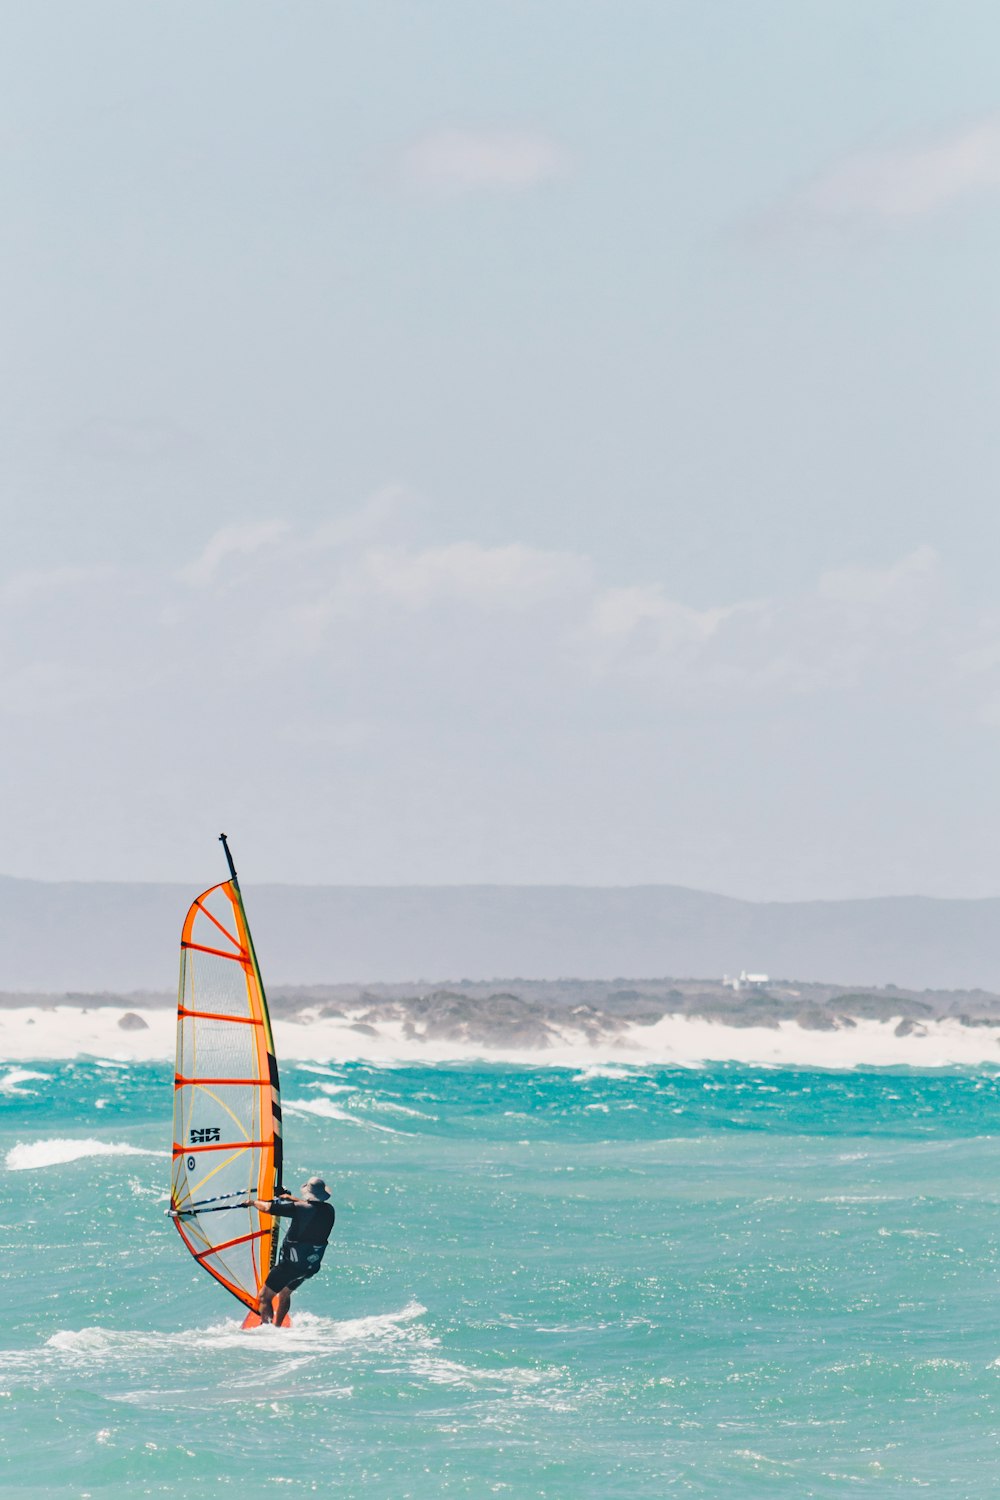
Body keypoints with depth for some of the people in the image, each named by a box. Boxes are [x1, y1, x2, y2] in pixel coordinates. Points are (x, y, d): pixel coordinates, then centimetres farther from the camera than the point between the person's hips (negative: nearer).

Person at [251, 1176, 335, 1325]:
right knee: (284, 1294, 30)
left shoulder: (299, 1208, -20)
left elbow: (268, 1208, -17)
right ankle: (277, 1328, 37)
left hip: (291, 1263, -7)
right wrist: (290, 1198, 31)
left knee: (265, 1297, 2)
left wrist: (255, 1202, 4)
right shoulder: (329, 1210, -3)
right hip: (312, 1266, 7)